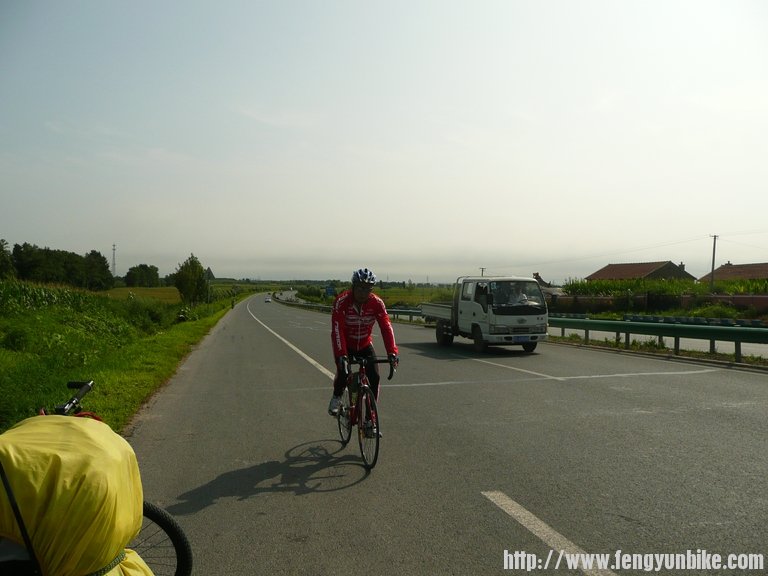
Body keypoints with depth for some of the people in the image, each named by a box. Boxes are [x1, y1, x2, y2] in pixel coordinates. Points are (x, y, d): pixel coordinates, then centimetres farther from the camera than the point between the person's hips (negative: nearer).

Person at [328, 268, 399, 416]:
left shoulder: (377, 303, -19)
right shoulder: (341, 301, -26)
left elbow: (386, 327, -26)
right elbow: (337, 330, -32)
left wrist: (392, 352, -38)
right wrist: (341, 355, -43)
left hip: (365, 345, 2)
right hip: (345, 345, -2)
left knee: (374, 376, -12)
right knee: (343, 373, -23)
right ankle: (336, 397, 9)